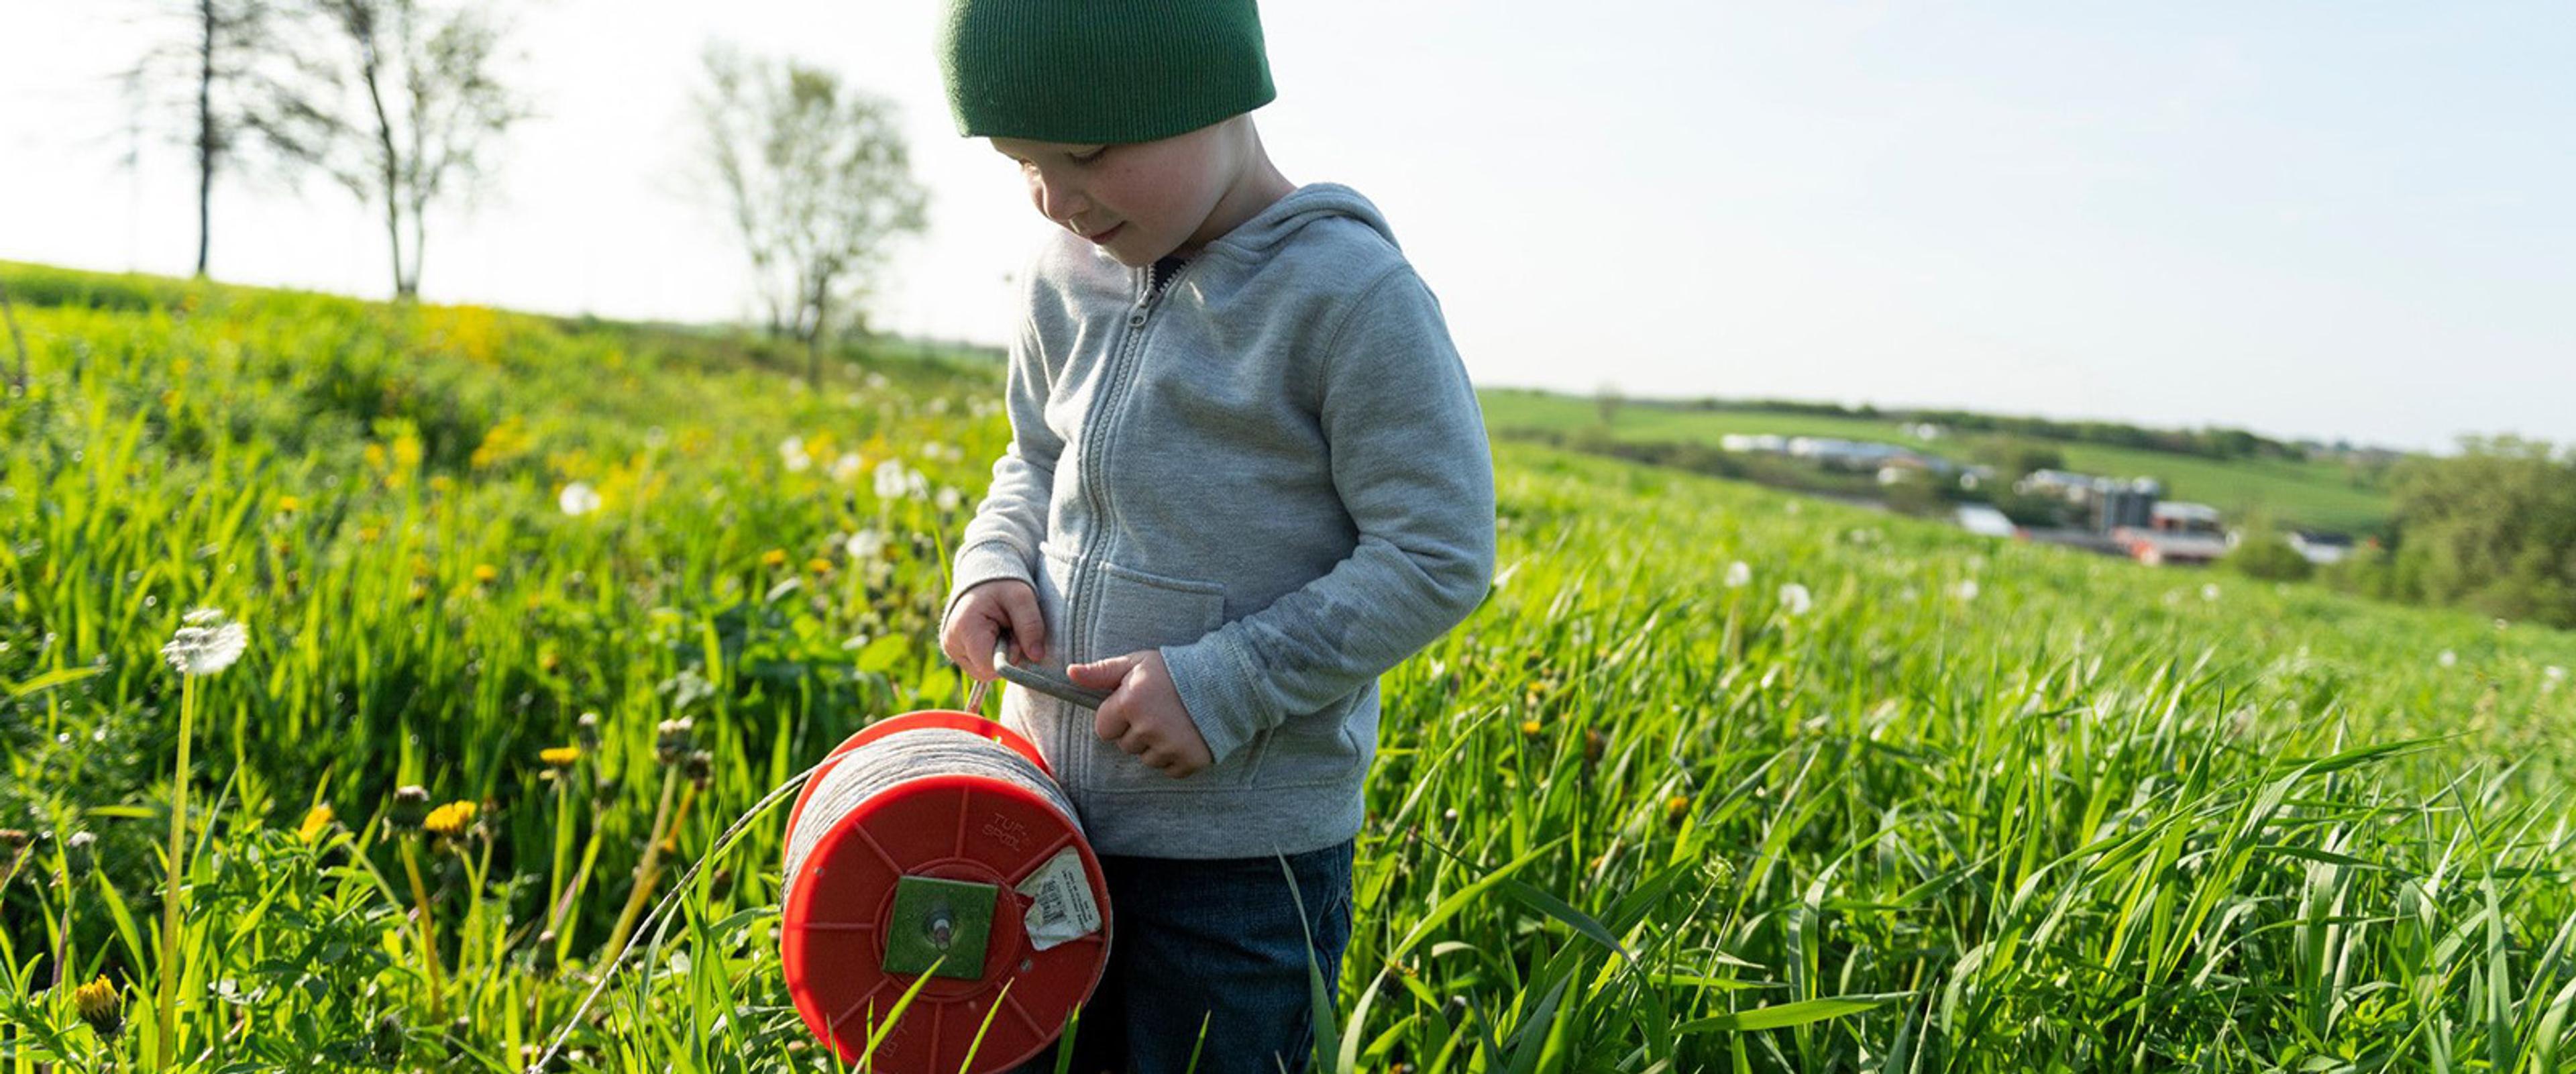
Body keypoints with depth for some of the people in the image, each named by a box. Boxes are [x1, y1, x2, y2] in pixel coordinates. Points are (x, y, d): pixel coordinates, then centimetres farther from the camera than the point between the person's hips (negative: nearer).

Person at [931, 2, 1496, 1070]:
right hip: (1043, 813, 6)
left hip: (1241, 855, -6)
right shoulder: (1065, 279, 2)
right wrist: (992, 566, -4)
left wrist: (1226, 685, -20)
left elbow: (1438, 558, -16)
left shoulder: (1349, 294, -18)